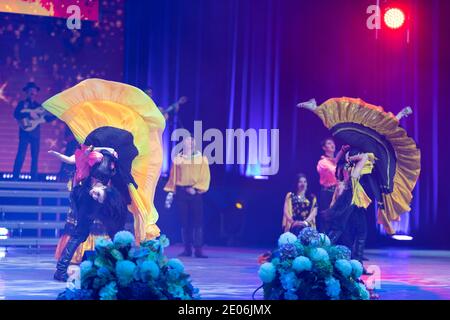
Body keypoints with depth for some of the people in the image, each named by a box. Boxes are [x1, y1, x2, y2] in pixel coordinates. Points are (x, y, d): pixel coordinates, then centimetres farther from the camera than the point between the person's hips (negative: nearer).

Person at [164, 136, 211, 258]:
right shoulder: (177, 159, 10)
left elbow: (205, 177, -1)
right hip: (181, 192, 2)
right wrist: (170, 191, 2)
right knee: (184, 221, 4)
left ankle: (198, 249, -5)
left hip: (195, 192, -2)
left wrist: (196, 188, -14)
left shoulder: (202, 159, 4)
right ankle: (187, 249, 8)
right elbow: (173, 177, 11)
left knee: (198, 221, -5)